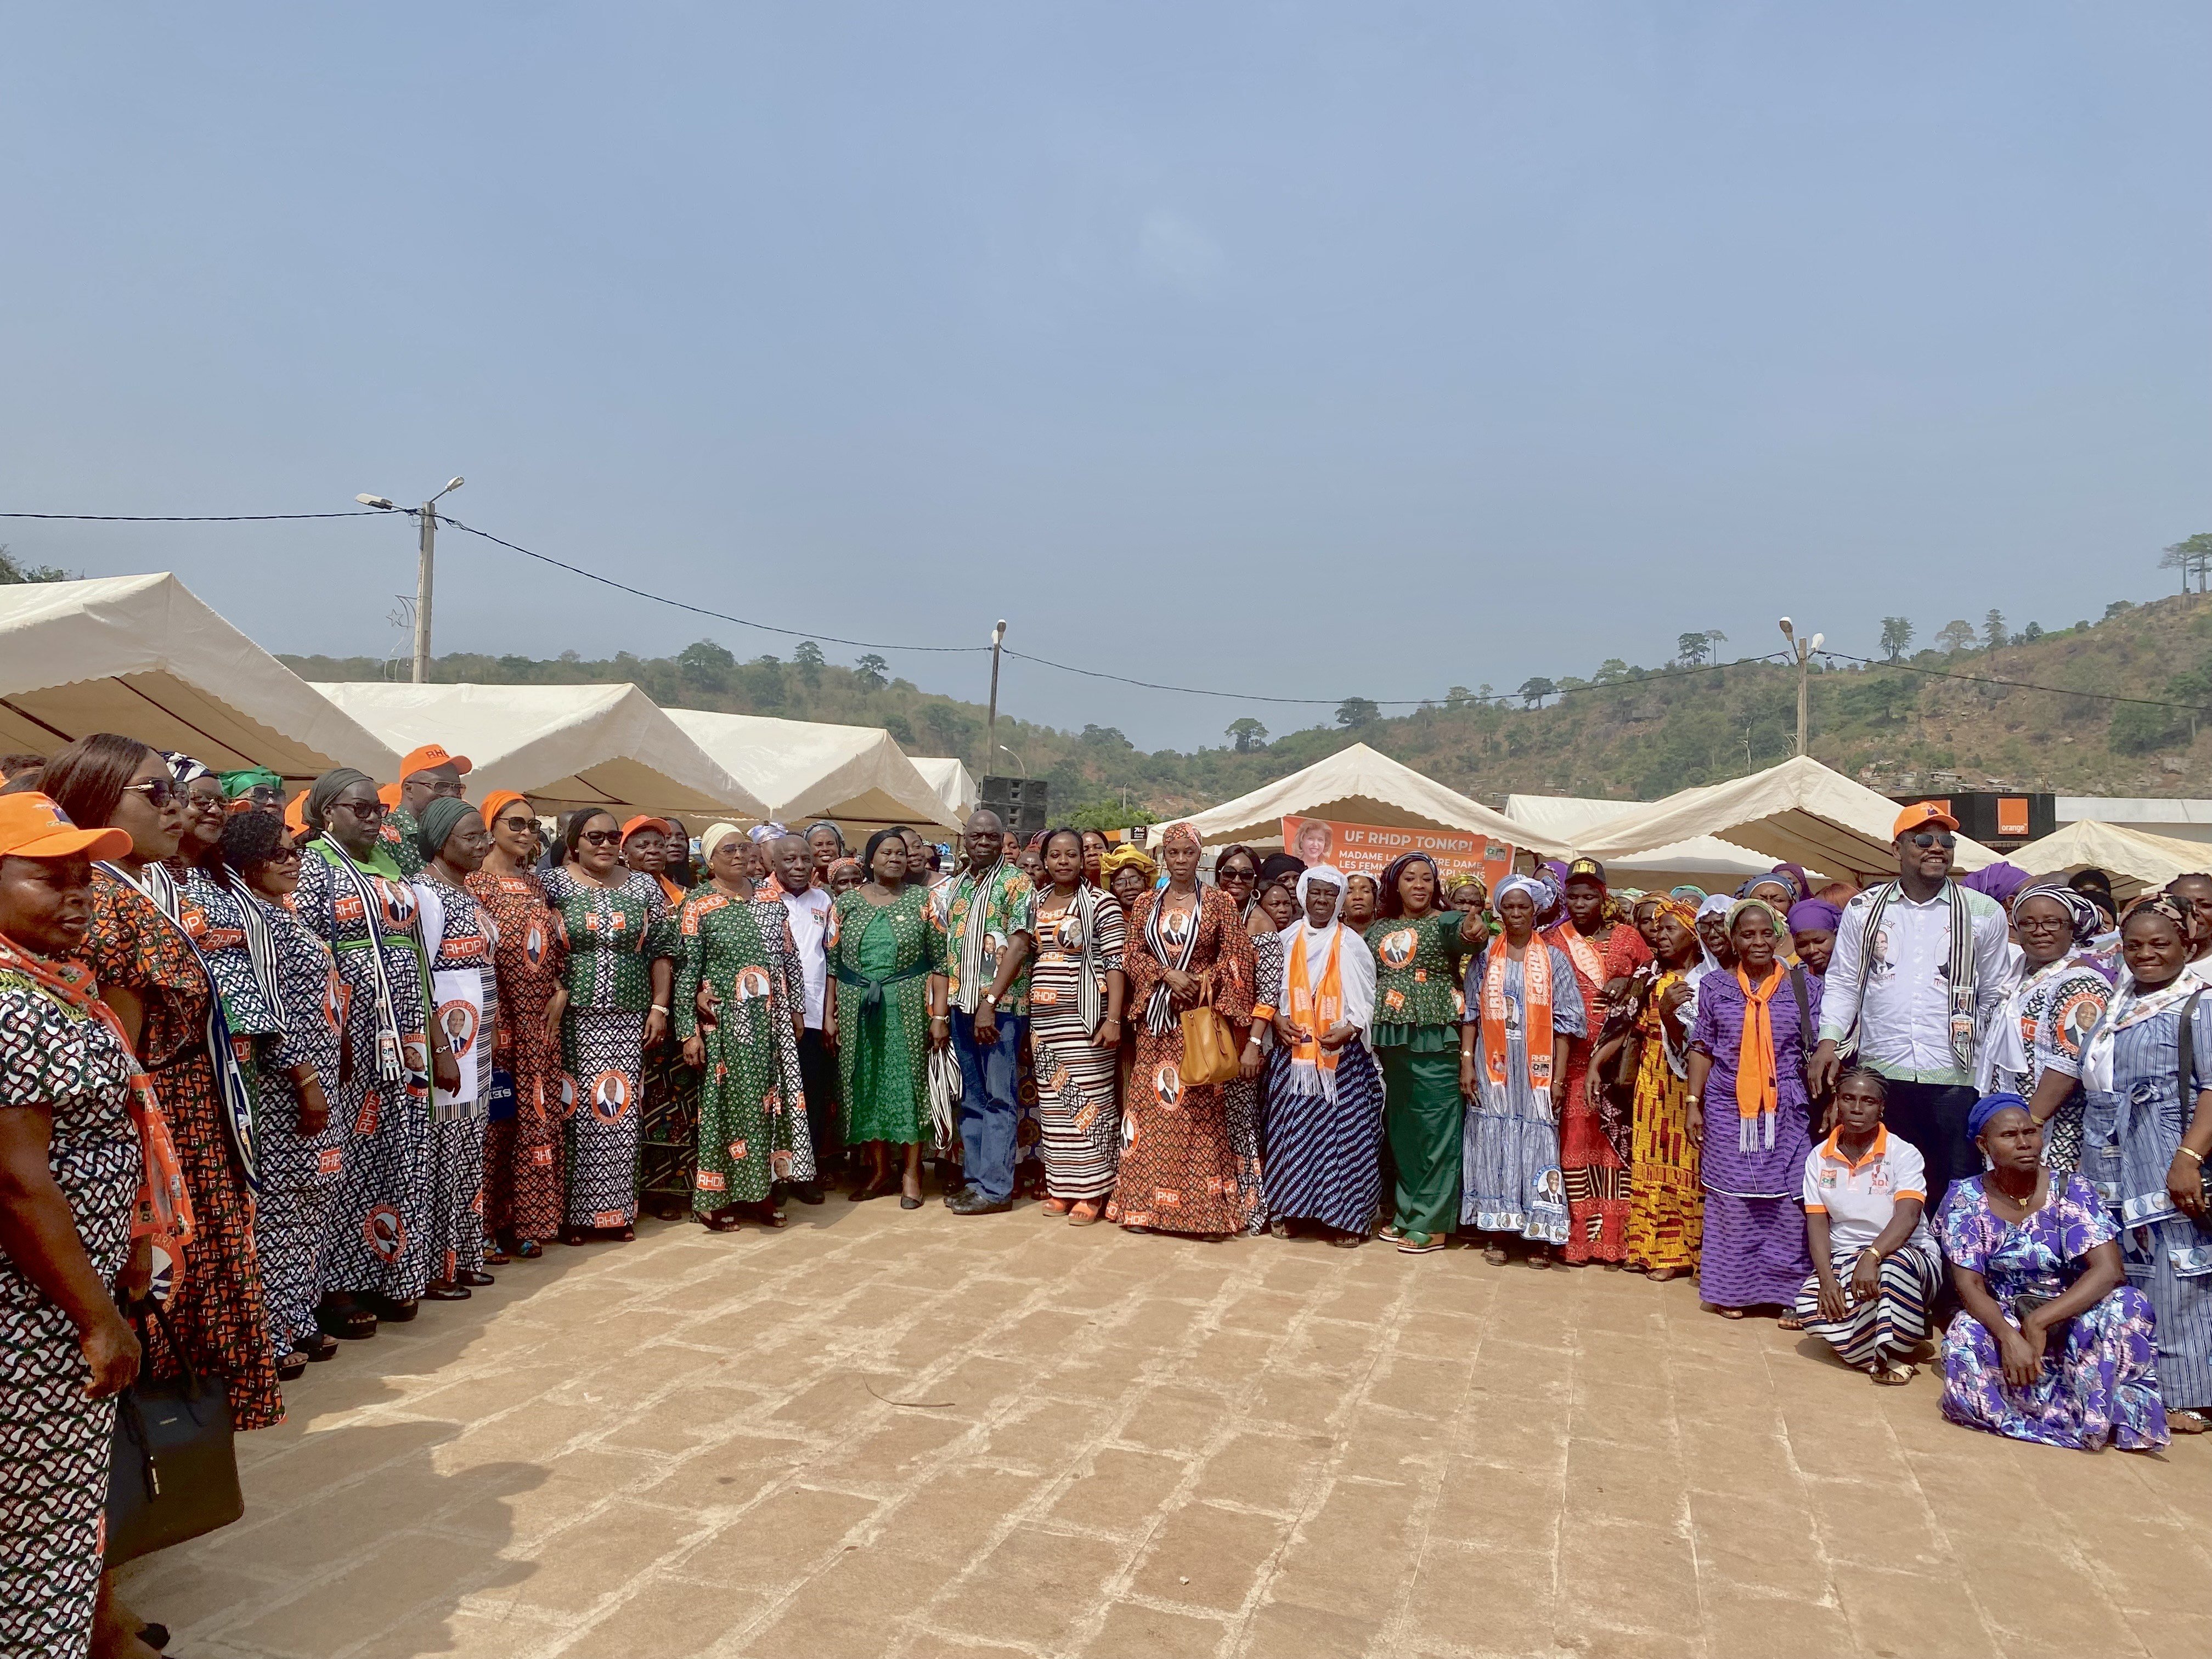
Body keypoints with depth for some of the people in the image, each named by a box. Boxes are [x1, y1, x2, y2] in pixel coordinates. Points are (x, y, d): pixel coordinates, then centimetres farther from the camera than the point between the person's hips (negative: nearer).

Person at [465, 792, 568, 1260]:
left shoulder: (536, 883, 15)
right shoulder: (475, 881, -6)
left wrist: (560, 990, 3)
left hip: (539, 1018, 7)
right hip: (496, 1018, -7)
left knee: (537, 1116, 8)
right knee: (493, 1120, -3)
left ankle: (525, 1221, 17)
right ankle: (486, 1228, 7)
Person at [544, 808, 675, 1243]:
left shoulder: (645, 888, 9)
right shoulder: (555, 885, 2)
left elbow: (662, 951, 10)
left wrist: (659, 1007, 4)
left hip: (629, 1017, 2)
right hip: (574, 1017, -2)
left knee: (621, 1108, 4)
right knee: (576, 1109, -3)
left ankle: (618, 1210, 14)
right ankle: (573, 1212, 7)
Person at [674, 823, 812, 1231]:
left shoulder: (771, 899, 8)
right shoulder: (698, 907, -4)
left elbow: (790, 957, 13)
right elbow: (686, 972, -7)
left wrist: (796, 1008, 11)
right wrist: (689, 1031, -11)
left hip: (771, 1019, 4)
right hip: (724, 1022, -4)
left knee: (769, 1100, 6)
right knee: (726, 1103, -1)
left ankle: (761, 1191, 16)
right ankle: (717, 1198, 9)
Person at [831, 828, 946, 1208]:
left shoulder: (923, 900, 2)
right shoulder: (846, 902, 6)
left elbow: (940, 960, -2)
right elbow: (833, 962, 6)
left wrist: (940, 1015, -9)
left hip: (910, 1006, -2)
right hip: (858, 1008, 2)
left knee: (909, 1080, 0)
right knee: (866, 1082, 6)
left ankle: (911, 1171, 10)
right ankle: (879, 1169, 19)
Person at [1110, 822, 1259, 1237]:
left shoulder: (1218, 901, 2)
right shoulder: (1146, 904, 10)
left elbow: (1236, 957, -1)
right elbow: (1133, 956, 6)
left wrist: (1200, 984, -13)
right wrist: (1168, 975, -11)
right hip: (1156, 1018, 3)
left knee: (1200, 1107, -4)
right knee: (1151, 1106, 3)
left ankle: (1208, 1206, 2)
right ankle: (1146, 1202, 10)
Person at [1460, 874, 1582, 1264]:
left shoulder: (1553, 959, 2)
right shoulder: (1485, 957, 6)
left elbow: (1564, 1021, 0)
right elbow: (1471, 1013, 6)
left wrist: (1559, 1076, -5)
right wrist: (1467, 1063, -3)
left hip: (1536, 1069, -1)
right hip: (1493, 1067, 1)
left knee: (1537, 1142, 0)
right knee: (1493, 1141, 4)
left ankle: (1540, 1234, 10)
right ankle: (1497, 1230, 12)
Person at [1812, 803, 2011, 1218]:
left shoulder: (1983, 913, 6)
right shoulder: (1864, 910, 8)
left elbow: (1996, 994, 11)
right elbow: (1842, 982, 11)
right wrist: (1830, 1040, -2)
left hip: (1954, 1078, -1)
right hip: (1881, 1074, 1)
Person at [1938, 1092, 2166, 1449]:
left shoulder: (2071, 1190, -10)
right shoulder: (1967, 1199, -8)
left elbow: (2109, 1270, -22)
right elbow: (1969, 1285, -14)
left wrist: (2038, 1322, -31)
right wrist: (2009, 1337, -34)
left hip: (2072, 1320, 0)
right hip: (2001, 1320, 1)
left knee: (2126, 1305, -32)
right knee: (1963, 1341, -34)